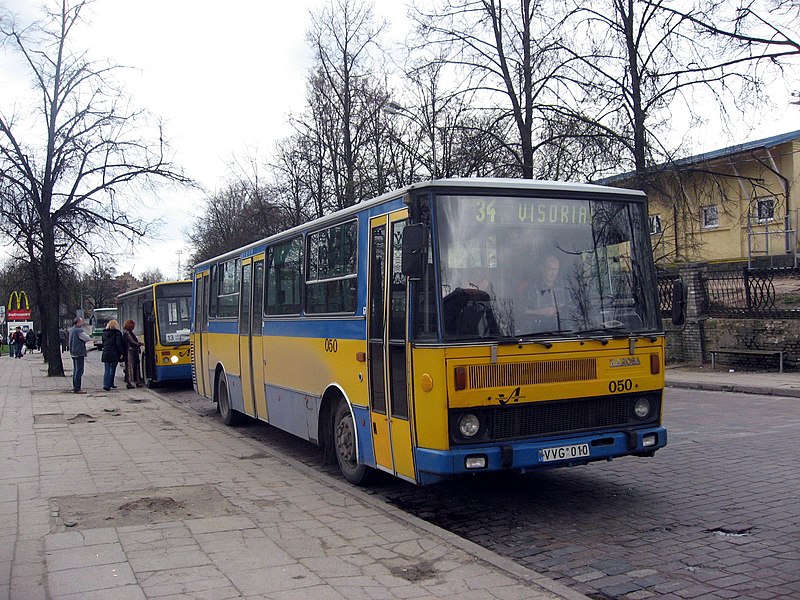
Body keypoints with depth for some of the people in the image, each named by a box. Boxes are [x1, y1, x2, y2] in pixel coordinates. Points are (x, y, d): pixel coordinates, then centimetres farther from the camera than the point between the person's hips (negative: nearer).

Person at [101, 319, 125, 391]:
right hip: (114, 355, -4)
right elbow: (119, 344, -13)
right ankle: (109, 384, 0)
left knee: (106, 370, 7)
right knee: (112, 370, 4)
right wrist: (121, 353, -10)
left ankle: (106, 384, 0)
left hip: (105, 354, 4)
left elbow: (103, 343, 18)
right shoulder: (117, 333, -7)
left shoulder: (105, 333, 11)